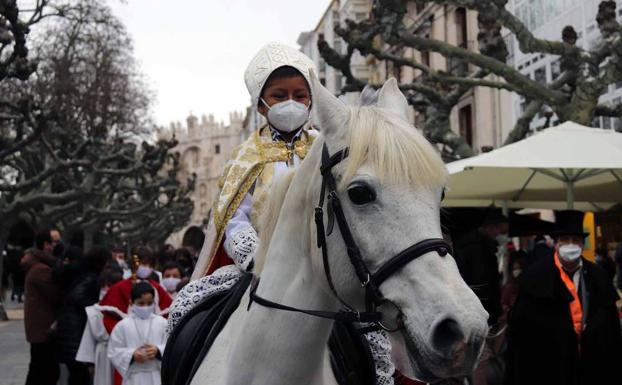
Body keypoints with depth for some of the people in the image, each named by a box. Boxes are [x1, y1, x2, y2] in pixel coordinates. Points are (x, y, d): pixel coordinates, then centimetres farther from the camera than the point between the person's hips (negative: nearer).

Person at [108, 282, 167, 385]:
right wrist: (132, 355, -15)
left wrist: (158, 351, -18)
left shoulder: (162, 323, 2)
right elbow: (113, 352, 0)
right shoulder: (123, 325, 0)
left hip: (157, 377, 1)